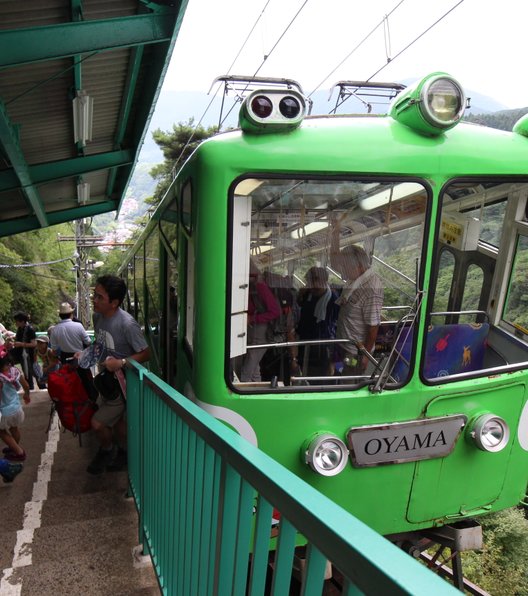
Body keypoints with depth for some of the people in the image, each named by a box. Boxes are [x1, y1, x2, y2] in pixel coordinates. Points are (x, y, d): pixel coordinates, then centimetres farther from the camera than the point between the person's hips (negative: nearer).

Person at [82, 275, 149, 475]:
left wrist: (120, 363, -31)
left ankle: (106, 450, 27)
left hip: (122, 383, -7)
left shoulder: (127, 324, -28)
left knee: (98, 423, -3)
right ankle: (123, 453, 44)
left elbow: (145, 354, -22)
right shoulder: (97, 316, -4)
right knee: (117, 419, 22)